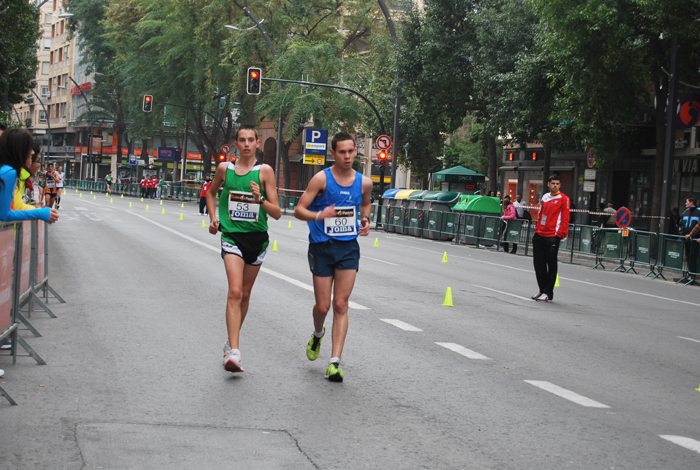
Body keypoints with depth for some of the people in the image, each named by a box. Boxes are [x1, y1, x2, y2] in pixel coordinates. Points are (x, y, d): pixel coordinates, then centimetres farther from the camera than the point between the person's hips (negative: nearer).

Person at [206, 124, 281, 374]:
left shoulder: (264, 171, -4)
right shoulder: (224, 168, 2)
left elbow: (277, 213, -5)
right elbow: (211, 192, 24)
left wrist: (260, 199, -22)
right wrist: (213, 219, 11)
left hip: (257, 237, 1)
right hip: (232, 235, -1)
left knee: (245, 294, 13)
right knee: (235, 291, -16)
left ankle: (231, 342, 33)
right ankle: (234, 352, -22)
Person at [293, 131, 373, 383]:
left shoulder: (364, 182, 3)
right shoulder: (321, 179, -9)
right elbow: (299, 210, -10)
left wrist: (365, 219, 5)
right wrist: (319, 215, -29)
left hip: (349, 248, 2)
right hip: (322, 247, -2)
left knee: (341, 305, -4)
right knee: (323, 306, 2)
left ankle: (335, 362, -4)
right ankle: (318, 334, 38)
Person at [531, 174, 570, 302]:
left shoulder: (563, 199, -3)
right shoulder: (545, 197, 15)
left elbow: (565, 219, -6)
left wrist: (560, 234, -12)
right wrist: (537, 230, 15)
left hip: (552, 237, -6)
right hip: (539, 235, 6)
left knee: (551, 265, -2)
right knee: (538, 263, 8)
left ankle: (548, 293, 3)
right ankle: (542, 290, 19)